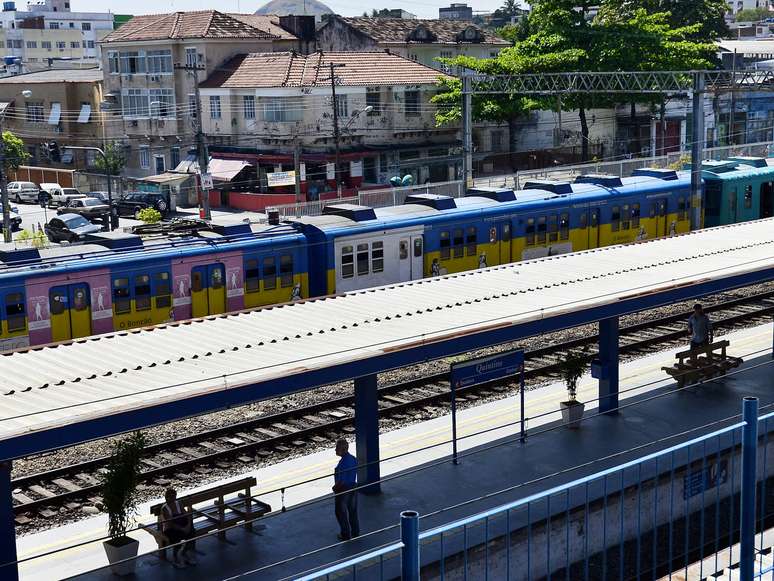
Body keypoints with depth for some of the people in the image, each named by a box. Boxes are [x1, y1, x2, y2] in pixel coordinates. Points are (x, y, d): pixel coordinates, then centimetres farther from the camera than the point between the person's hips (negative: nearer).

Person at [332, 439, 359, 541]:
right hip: (353, 487, 8)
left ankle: (346, 535, 20)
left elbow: (341, 480, -26)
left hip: (343, 489, -8)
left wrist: (335, 487, -7)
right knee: (353, 511, 20)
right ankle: (355, 533, 31)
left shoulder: (343, 463, -28)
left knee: (341, 513, 11)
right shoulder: (354, 459, -2)